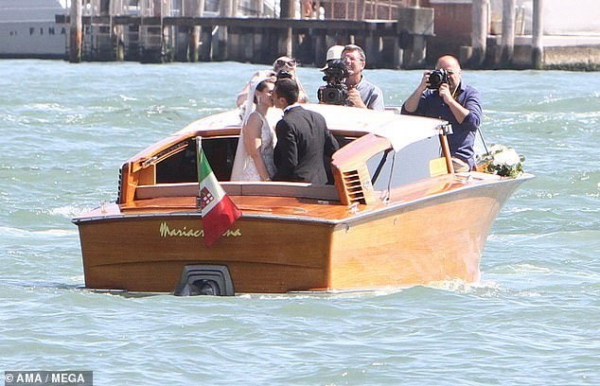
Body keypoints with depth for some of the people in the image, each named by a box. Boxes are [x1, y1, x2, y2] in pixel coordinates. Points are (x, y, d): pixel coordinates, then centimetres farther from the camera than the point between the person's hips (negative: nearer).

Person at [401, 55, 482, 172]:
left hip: (459, 158, -3)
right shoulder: (430, 95, 17)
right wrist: (420, 89, -8)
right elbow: (406, 113, 4)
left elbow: (474, 123, -11)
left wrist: (449, 100, -14)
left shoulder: (470, 94, 7)